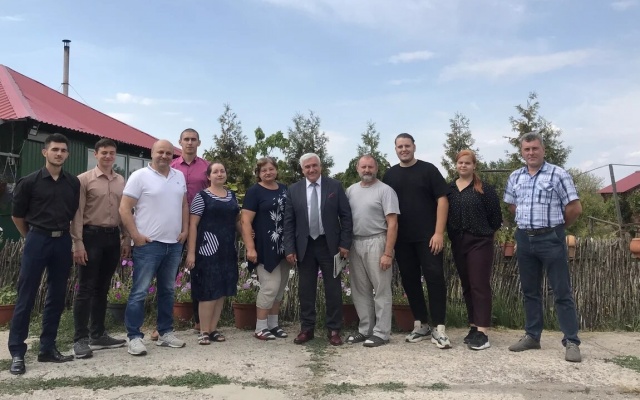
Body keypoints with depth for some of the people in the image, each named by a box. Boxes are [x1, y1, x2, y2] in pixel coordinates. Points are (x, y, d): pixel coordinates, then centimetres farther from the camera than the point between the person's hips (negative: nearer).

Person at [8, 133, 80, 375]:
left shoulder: (73, 183, 6)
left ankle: (48, 348, 20)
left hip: (62, 241, 4)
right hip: (37, 240, -4)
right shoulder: (29, 182, -4)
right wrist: (31, 237, 12)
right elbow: (17, 215, 5)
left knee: (57, 297, 9)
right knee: (26, 297, 0)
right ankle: (17, 353, 8)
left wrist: (66, 235, 12)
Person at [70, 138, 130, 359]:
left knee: (102, 288, 12)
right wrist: (78, 243, -13)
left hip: (113, 236, 5)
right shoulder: (84, 179, -3)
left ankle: (97, 335, 21)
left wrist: (126, 239, 8)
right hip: (91, 235, -5)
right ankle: (80, 339, 7)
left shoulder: (121, 181, 10)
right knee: (86, 289, -1)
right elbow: (77, 213, -7)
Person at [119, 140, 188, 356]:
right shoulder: (140, 176, -7)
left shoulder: (179, 176, 10)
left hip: (174, 244, 6)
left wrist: (184, 230, 7)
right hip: (148, 244, -6)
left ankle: (166, 333, 24)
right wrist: (136, 235, -14)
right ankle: (134, 337, 7)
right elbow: (124, 208, -9)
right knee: (140, 292, -1)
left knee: (167, 291, 14)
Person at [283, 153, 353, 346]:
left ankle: (334, 330, 17)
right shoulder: (294, 190, 3)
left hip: (329, 245, -1)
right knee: (306, 290, 9)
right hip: (304, 246, 2)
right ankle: (306, 328, 22)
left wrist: (345, 243, -7)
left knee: (333, 289, 6)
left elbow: (346, 216, -1)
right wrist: (290, 248, -3)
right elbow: (289, 222, 3)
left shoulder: (335, 186, -1)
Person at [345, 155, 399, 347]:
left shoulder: (385, 190, -6)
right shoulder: (351, 190, 10)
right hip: (355, 243, 6)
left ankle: (381, 333, 11)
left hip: (376, 243, -6)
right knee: (360, 290, 12)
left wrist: (388, 253, -16)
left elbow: (392, 224, -11)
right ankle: (365, 330, 23)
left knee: (381, 290, 2)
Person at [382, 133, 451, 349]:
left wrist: (438, 233, -13)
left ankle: (439, 328, 1)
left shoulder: (428, 169, -1)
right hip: (402, 239, 4)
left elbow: (442, 200, -5)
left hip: (427, 237, -4)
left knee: (435, 278, -5)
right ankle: (421, 325, 21)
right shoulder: (390, 175, 9)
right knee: (410, 281, 8)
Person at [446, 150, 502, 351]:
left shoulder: (485, 189, -4)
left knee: (480, 285, -6)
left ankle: (482, 332, -4)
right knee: (466, 286, 11)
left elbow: (496, 216, -4)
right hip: (458, 243, 5)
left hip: (479, 242, -5)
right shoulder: (449, 189, 8)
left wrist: (485, 232, 2)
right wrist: (452, 235, 6)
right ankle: (474, 327, 22)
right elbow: (444, 214, 10)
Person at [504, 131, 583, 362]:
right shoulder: (515, 177, 9)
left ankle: (571, 342, 7)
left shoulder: (558, 174, -7)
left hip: (551, 239, -5)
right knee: (530, 291, 12)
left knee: (562, 292, -1)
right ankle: (532, 336, 23)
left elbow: (575, 208, -7)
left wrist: (556, 226, 4)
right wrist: (528, 222, 13)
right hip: (524, 239, 5)